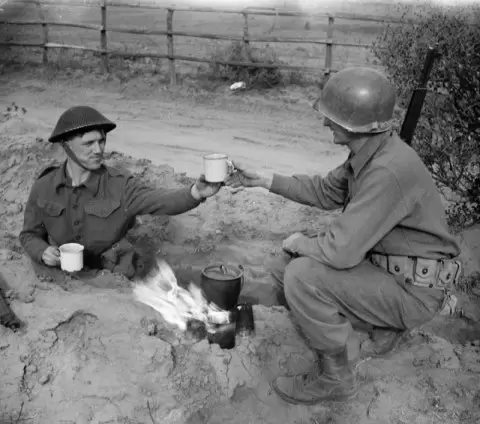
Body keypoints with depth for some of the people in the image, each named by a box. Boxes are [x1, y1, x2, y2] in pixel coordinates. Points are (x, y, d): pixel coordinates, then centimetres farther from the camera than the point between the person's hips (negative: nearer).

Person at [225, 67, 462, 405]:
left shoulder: (389, 171, -32)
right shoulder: (369, 152, -2)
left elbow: (341, 250, -33)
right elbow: (327, 192, 13)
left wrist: (300, 243, -12)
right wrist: (266, 180, 7)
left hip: (414, 289, -9)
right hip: (383, 261, 9)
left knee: (303, 276, -25)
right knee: (287, 266, 11)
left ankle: (334, 377, -4)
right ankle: (385, 323, 17)